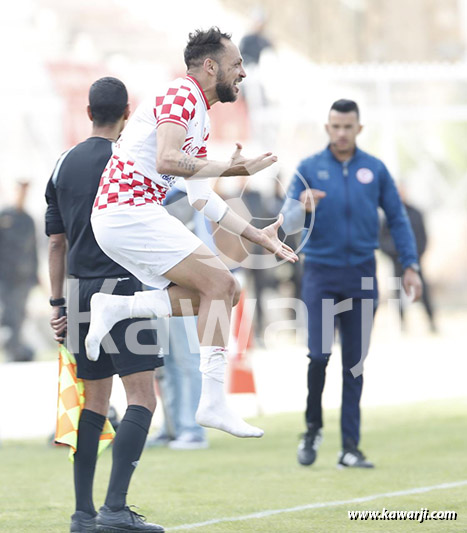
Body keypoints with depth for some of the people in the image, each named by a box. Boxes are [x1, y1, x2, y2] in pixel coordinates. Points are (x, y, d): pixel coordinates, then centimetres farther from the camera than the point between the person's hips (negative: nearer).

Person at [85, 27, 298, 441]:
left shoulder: (201, 119, 21)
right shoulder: (181, 97, -10)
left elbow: (201, 197, 21)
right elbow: (166, 160, -27)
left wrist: (257, 236, 18)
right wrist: (229, 169, -23)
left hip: (119, 217, 10)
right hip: (130, 212, -10)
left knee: (219, 294, 6)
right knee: (220, 284, -13)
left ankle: (116, 307, 1)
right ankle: (213, 402, -16)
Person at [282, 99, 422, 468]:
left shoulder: (375, 170, 5)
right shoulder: (309, 169, 2)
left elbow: (398, 218, 11)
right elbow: (288, 225, -2)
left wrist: (410, 264, 4)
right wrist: (303, 207, -24)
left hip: (362, 276, 1)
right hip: (321, 274, -1)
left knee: (355, 363, 2)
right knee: (319, 354, -11)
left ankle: (350, 447, 5)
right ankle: (313, 427, 12)